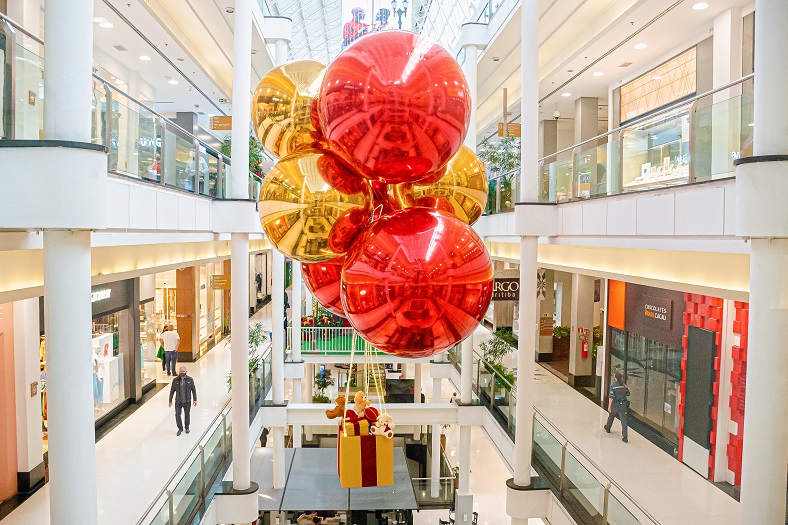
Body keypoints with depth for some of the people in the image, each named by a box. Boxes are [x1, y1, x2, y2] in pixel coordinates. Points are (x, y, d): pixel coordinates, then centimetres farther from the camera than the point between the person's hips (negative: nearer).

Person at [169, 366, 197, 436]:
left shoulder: (190, 379, -8)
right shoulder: (175, 380, -6)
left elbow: (193, 390, -1)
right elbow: (172, 391, 2)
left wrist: (195, 399, -2)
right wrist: (170, 401, 4)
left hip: (187, 401, 0)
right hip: (178, 401, 0)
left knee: (187, 415, 13)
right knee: (177, 415, -1)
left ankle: (187, 428, 33)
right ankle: (180, 428, 19)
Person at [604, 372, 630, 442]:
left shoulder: (613, 385, -15)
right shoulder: (624, 385, -3)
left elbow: (611, 397, -19)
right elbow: (628, 394, 10)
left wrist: (609, 406, -15)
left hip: (615, 405, -2)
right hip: (623, 405, 2)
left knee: (611, 417, 23)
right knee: (624, 421, -1)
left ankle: (607, 428, 47)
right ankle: (625, 437, -8)